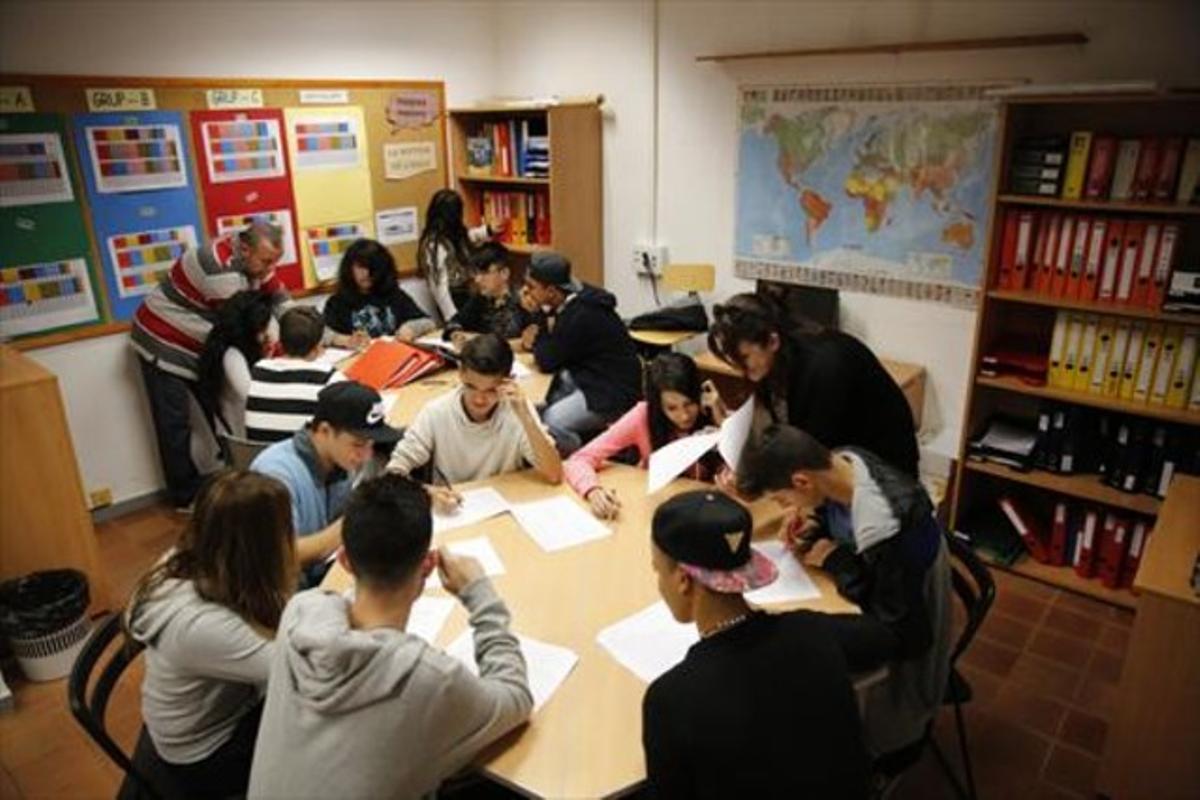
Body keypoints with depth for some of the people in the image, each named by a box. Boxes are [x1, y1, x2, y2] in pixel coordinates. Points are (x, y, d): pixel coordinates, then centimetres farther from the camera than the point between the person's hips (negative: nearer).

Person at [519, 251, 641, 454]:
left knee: (549, 422, -28)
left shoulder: (580, 316, -25)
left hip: (614, 393, -10)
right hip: (588, 377, 10)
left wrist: (536, 339, 1)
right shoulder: (573, 299, 3)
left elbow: (547, 362, -17)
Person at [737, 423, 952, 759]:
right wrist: (814, 525, -14)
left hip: (906, 638, -7)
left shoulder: (886, 535, -38)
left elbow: (901, 632, -26)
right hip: (876, 588, 7)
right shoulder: (843, 460, -18)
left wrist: (835, 561, -24)